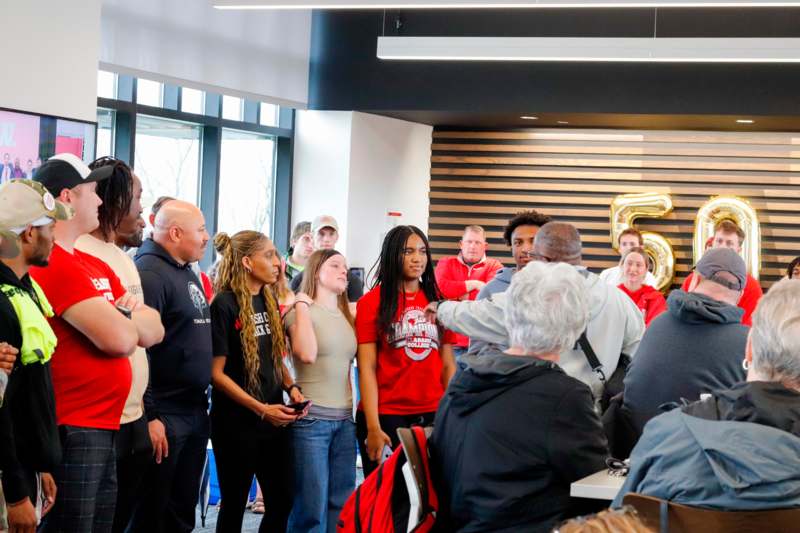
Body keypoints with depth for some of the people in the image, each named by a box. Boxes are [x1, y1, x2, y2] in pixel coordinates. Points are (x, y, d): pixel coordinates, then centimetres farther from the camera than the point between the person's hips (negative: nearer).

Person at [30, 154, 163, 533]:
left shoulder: (96, 266, 16)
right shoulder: (52, 265, -16)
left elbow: (153, 331, 13)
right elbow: (119, 339, -21)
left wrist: (120, 319, -8)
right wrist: (128, 316, 2)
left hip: (104, 428, 10)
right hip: (71, 432, -10)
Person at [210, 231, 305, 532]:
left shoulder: (269, 301, 8)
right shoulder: (224, 305, -13)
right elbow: (216, 372, -15)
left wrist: (291, 387, -1)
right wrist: (261, 409, -20)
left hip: (273, 420, 7)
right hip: (236, 424, -7)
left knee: (282, 501, 7)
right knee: (234, 505, 4)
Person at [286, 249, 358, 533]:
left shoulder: (347, 317, 14)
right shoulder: (301, 312, -4)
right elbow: (307, 354, -22)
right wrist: (302, 304, -14)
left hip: (344, 419, 6)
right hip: (311, 418, -6)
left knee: (342, 506, 8)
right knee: (311, 508, -6)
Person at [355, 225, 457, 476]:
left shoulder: (437, 302, 11)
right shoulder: (372, 302, -1)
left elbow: (448, 365, 13)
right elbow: (367, 368, -6)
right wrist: (373, 427, -13)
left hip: (432, 416, 4)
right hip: (386, 417, -3)